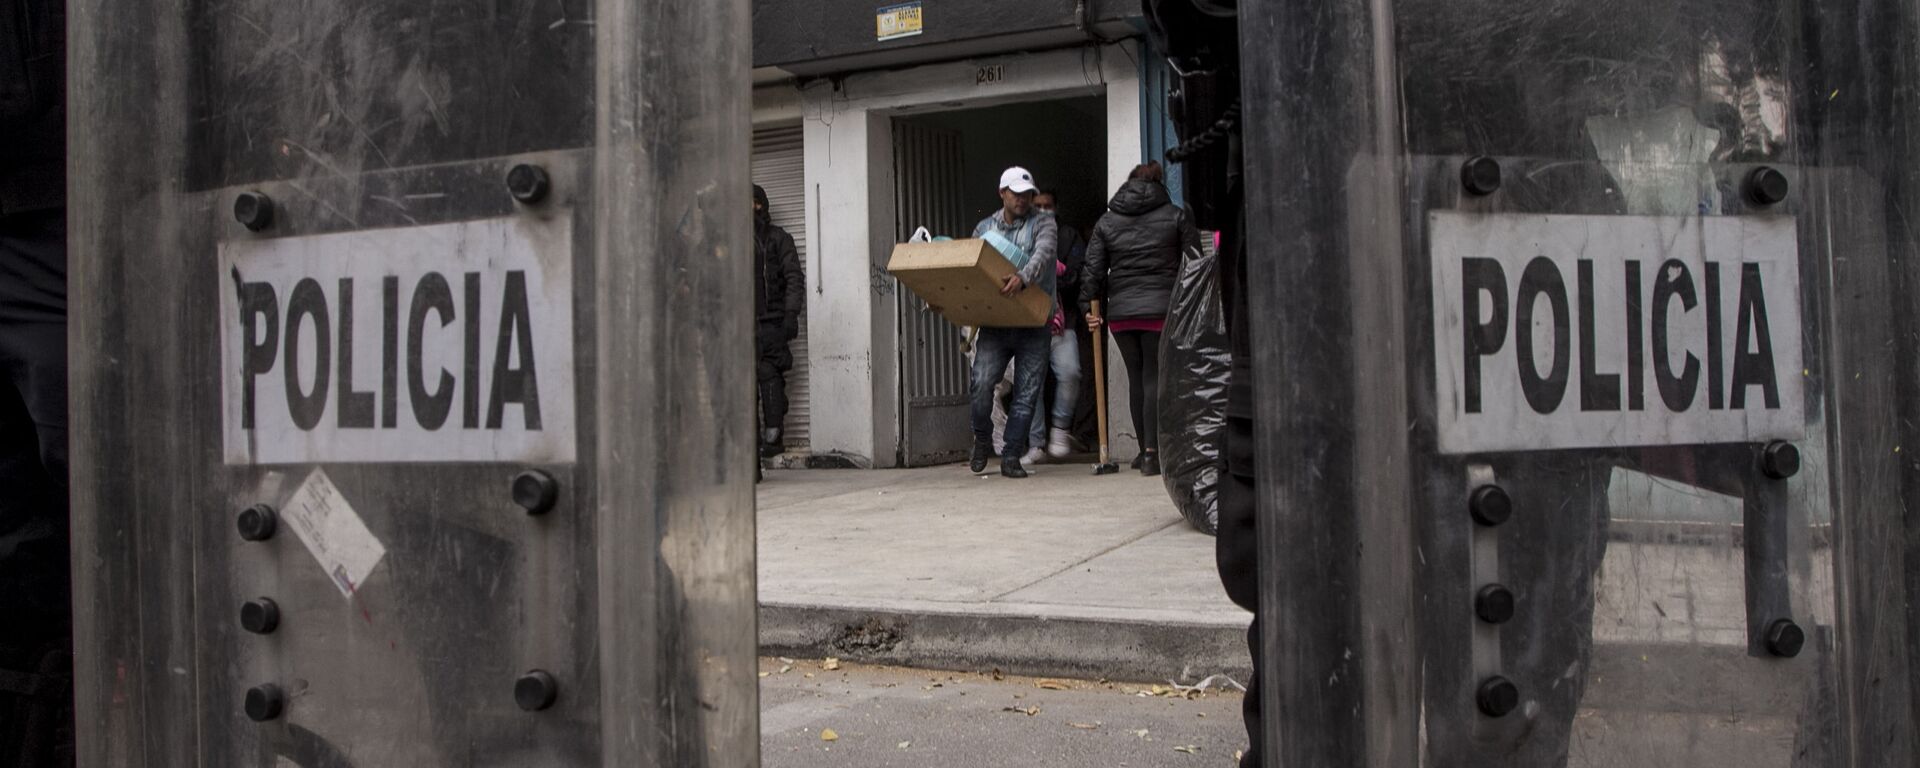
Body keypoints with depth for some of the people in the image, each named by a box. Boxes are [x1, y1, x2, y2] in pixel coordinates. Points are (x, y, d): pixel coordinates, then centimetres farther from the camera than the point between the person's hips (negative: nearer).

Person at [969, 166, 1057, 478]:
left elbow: (1043, 254, -17)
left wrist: (1023, 278, -37)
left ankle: (1011, 457, 10)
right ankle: (982, 441, 11)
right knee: (982, 382, -15)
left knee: (1027, 392, -1)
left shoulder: (1042, 223, 4)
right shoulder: (984, 228, 14)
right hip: (995, 321, 1)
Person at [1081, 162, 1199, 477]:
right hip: (1162, 309, -2)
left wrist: (1089, 308, 10)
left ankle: (1146, 450, 20)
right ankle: (1151, 453, -8)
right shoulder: (1177, 216, 6)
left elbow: (1093, 270, 6)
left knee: (1136, 379, 12)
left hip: (1120, 312, 3)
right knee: (1155, 378, -1)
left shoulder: (1106, 222, 12)